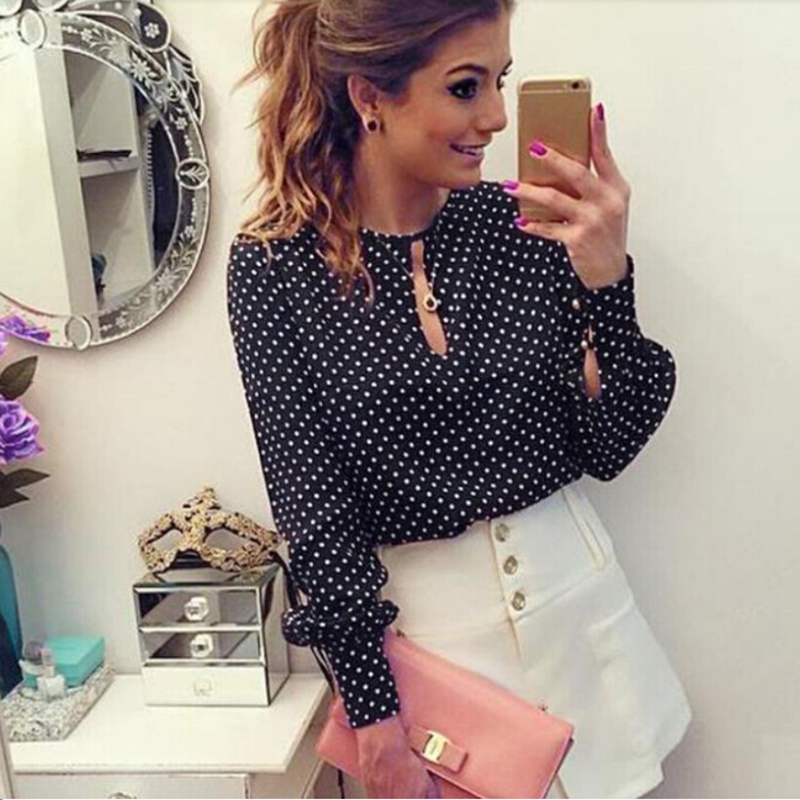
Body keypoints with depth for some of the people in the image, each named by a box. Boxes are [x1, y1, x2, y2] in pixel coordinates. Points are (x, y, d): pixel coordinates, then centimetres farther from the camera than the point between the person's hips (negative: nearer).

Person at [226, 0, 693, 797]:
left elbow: (607, 449, -7)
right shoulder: (275, 266, -13)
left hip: (576, 592, 3)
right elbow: (313, 513, -11)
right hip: (413, 620, -3)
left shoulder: (520, 221, -7)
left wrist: (607, 281, -21)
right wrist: (373, 715, -10)